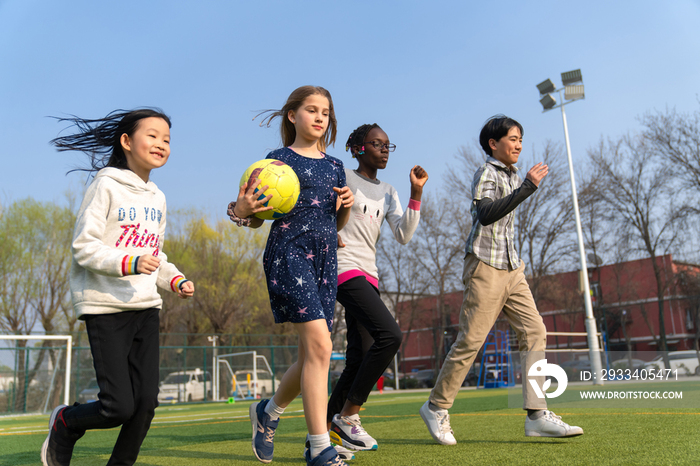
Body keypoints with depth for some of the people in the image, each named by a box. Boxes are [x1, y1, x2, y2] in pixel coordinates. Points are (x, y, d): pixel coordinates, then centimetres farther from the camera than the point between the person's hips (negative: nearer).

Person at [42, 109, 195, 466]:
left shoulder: (157, 198, 15)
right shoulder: (106, 186, -5)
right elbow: (83, 246, -10)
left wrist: (175, 280, 5)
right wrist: (129, 263, -24)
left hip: (146, 306, 6)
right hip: (105, 306, -6)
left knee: (147, 402, 0)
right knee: (119, 406, -6)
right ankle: (64, 423, 25)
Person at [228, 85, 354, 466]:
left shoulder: (334, 166, 18)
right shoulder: (279, 160, 2)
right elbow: (258, 218, 0)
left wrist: (346, 205, 2)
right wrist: (241, 211, -21)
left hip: (325, 257, 7)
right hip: (288, 252, -6)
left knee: (311, 355, 7)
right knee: (319, 345, -18)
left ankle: (268, 411, 34)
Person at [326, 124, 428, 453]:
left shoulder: (387, 192, 19)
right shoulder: (343, 178, 1)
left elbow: (403, 236, 8)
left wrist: (416, 194, 1)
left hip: (369, 275, 8)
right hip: (345, 268, -7)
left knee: (360, 360, 3)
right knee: (390, 335, -22)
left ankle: (327, 426, 15)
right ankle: (347, 415, -10)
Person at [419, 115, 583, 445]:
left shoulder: (513, 176, 20)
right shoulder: (486, 173, -5)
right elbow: (485, 213, -25)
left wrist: (516, 259, 20)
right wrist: (527, 187, -27)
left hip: (511, 269, 8)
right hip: (486, 267, -8)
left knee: (534, 332, -3)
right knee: (471, 339, -8)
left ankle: (537, 415, -2)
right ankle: (436, 406, 7)